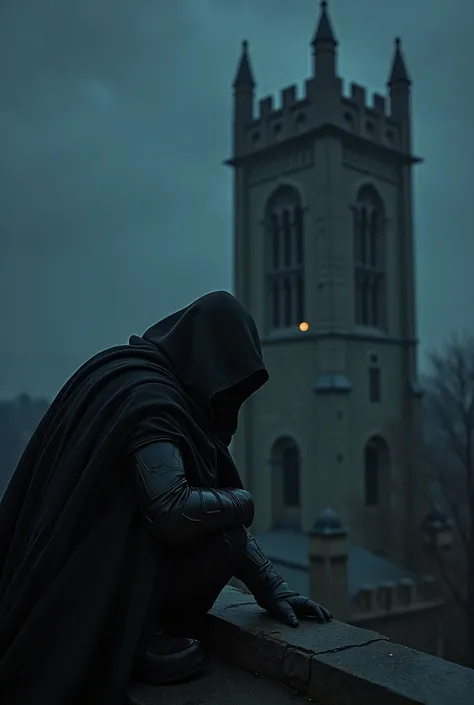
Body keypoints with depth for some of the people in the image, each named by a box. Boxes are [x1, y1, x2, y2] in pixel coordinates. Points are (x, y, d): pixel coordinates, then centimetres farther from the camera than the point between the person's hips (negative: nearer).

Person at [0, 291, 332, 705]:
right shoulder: (149, 396, -21)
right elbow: (172, 512, -32)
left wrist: (272, 588, 7)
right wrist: (241, 501, -9)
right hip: (96, 576, -9)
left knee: (217, 522, 15)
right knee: (225, 539, -15)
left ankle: (131, 634, 13)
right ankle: (132, 639, 0)